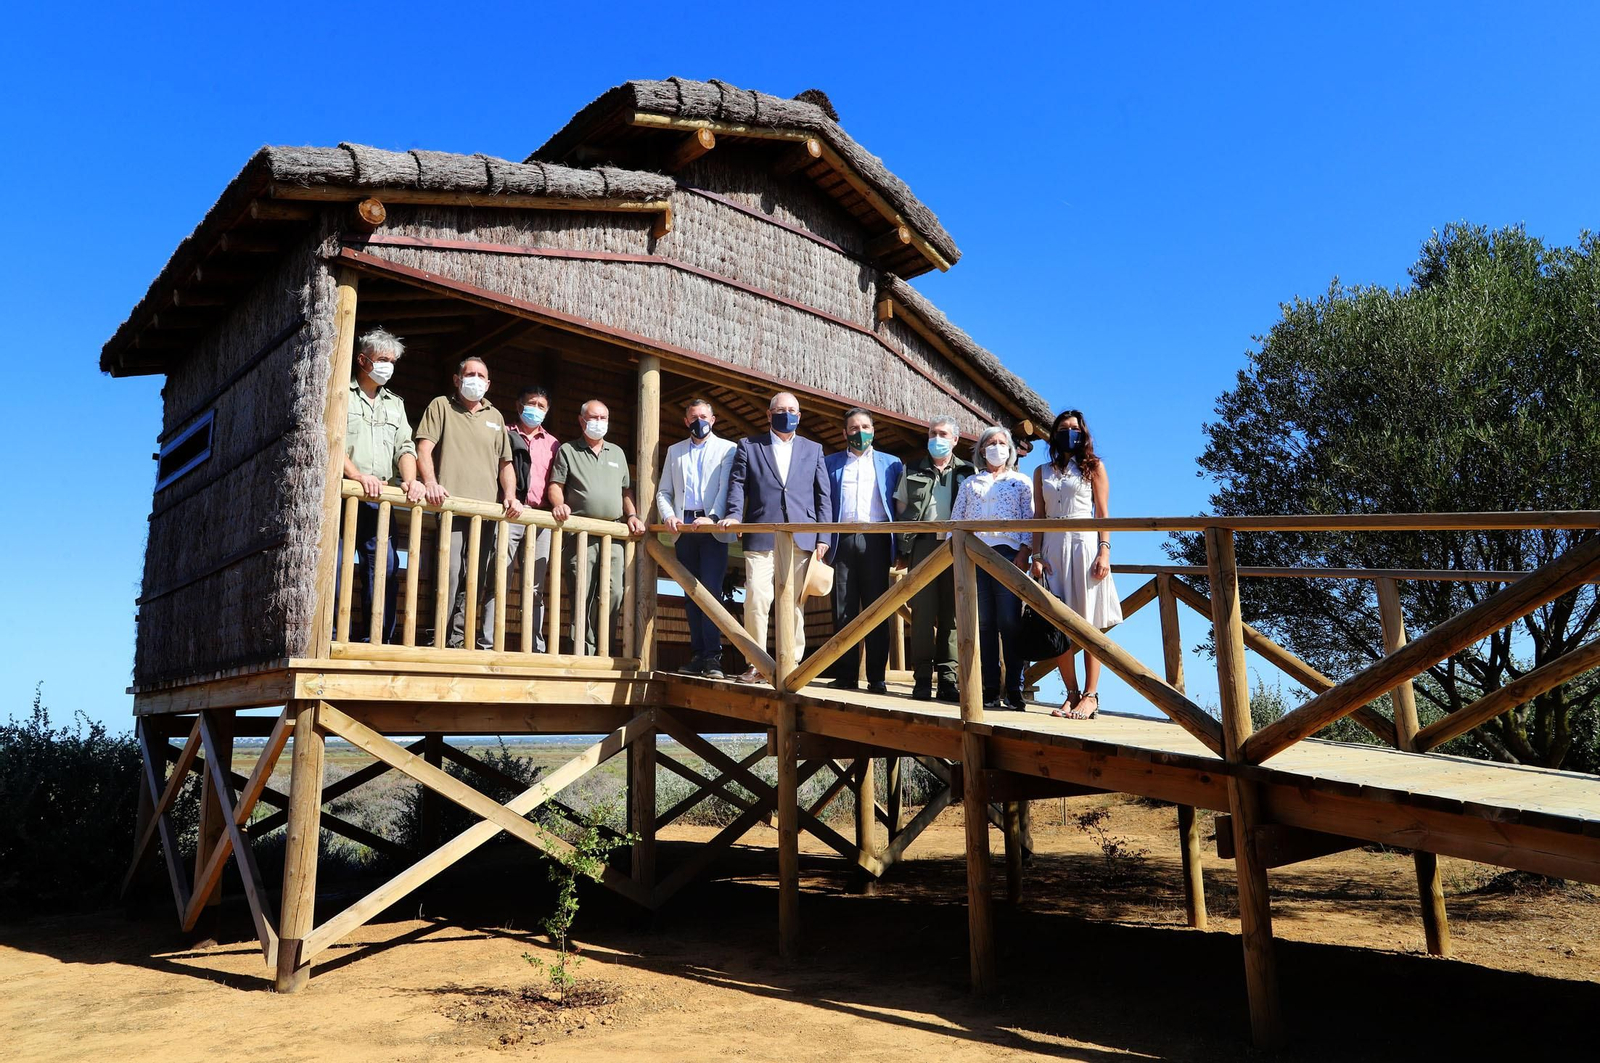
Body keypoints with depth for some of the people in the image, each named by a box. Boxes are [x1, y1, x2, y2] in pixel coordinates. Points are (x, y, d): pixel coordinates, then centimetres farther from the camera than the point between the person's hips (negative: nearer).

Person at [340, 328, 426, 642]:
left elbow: (405, 447, 14)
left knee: (384, 571, -3)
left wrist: (410, 480, -6)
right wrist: (358, 476, -20)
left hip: (380, 500, 4)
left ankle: (377, 640, 2)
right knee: (335, 569, -10)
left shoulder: (395, 404, 24)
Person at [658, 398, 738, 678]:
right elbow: (664, 492, 16)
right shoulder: (675, 451, 19)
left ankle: (712, 657, -13)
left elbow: (727, 489, -4)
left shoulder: (727, 448, 8)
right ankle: (697, 655, 7)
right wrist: (668, 516, -4)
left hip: (712, 528, -4)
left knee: (711, 590, -12)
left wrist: (712, 518, -19)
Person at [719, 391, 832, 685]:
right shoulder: (749, 446, 14)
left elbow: (823, 495, 12)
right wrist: (734, 515, -11)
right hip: (761, 537, -1)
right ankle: (755, 664, 1)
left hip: (801, 539, 1)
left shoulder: (813, 449, 17)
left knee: (795, 604, 1)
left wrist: (822, 537, 3)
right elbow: (737, 485, 7)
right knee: (756, 600, -9)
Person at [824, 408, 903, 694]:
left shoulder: (891, 463, 16)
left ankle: (877, 677, 0)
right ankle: (845, 674, 3)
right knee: (843, 609, 0)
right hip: (843, 540, 1)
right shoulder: (830, 463, 17)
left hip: (876, 540, -1)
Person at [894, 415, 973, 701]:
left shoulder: (967, 473, 11)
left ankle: (948, 679, 4)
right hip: (923, 544, 0)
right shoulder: (913, 471, 13)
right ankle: (922, 678, 0)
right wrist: (903, 548, 5)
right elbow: (901, 510, 12)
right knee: (923, 611, -3)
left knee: (951, 613, 0)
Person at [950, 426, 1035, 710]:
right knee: (984, 623, 0)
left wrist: (1025, 551, -8)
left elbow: (1030, 520, 5)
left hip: (1009, 552, -2)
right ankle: (991, 690, 3)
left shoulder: (1021, 482, 14)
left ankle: (1014, 691, -5)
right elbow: (956, 519, 14)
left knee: (1010, 621, -9)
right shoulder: (970, 484, 20)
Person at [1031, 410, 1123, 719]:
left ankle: (1091, 696, -2)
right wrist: (1036, 556, 1)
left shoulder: (1093, 466, 9)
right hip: (1053, 548, 3)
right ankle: (1072, 694, 6)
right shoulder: (1042, 472, 16)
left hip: (1084, 545, -3)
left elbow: (1103, 513, 3)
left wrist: (1104, 551, -9)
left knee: (1089, 623, -4)